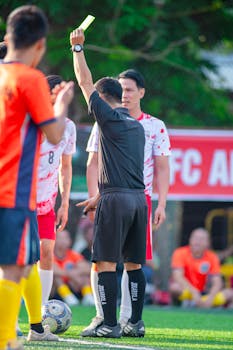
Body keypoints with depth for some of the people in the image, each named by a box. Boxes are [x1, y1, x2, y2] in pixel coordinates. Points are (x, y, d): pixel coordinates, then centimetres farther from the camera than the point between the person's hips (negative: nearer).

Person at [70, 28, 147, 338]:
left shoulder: (108, 118, -4)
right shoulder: (137, 126, 18)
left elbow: (85, 83, 1)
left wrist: (77, 48, 11)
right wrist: (100, 198, 29)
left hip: (116, 199, -7)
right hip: (139, 198, 7)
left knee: (106, 263, -5)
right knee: (134, 264, 10)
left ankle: (110, 324, -9)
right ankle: (136, 323, 9)